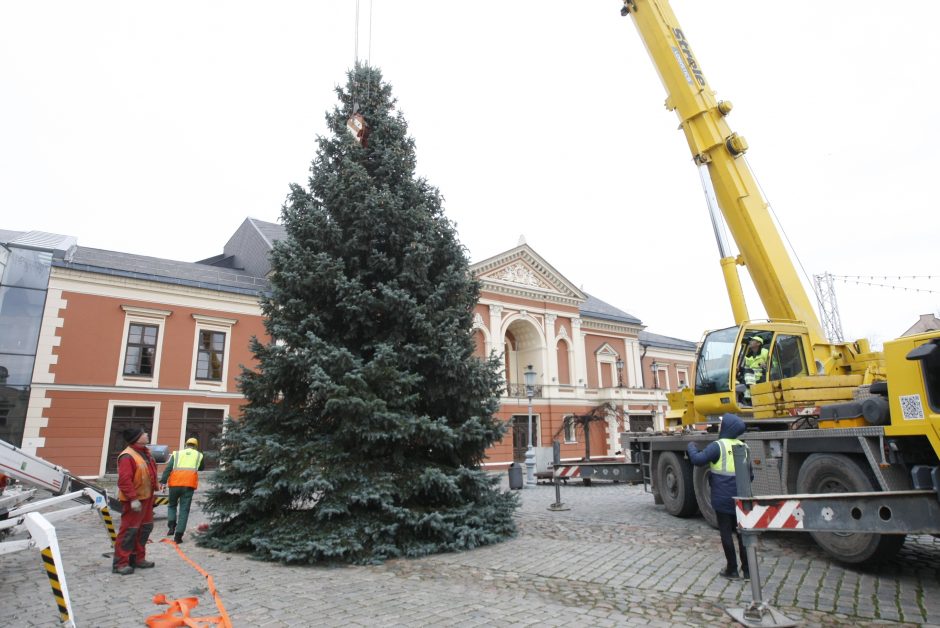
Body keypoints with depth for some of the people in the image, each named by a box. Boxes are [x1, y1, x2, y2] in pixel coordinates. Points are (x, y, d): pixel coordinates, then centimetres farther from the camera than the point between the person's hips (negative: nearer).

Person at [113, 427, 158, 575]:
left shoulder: (145, 452, 10)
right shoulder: (127, 456, -21)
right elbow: (124, 480, -26)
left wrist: (153, 489, 21)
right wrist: (133, 499, -28)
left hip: (146, 497, 10)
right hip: (133, 500, -10)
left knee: (146, 528, 16)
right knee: (129, 530, -4)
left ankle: (138, 558, 28)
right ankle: (120, 563, 7)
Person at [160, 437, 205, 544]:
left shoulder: (177, 454, 15)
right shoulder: (198, 455, 15)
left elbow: (168, 468, 2)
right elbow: (202, 468, 29)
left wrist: (163, 481, -3)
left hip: (175, 484, 1)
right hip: (189, 485, -1)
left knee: (172, 505, 24)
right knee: (184, 510, 5)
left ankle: (172, 525, 5)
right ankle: (178, 535, 2)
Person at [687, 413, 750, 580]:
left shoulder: (718, 446, -15)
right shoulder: (744, 447, 6)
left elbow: (698, 460, -20)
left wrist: (691, 447, -1)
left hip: (723, 498, -5)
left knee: (726, 533, 5)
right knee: (742, 532, 13)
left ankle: (732, 569, 11)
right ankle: (747, 569, 17)